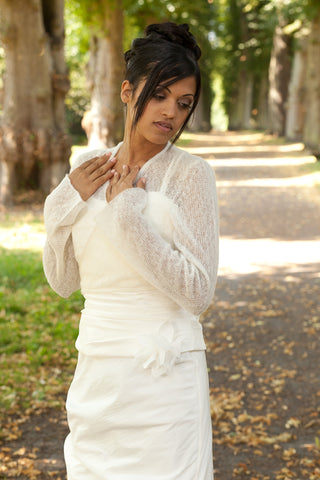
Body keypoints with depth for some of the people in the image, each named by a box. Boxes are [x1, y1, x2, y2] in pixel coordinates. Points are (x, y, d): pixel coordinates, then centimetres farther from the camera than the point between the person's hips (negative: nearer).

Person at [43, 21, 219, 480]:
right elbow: (62, 281, 7)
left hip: (163, 376, -5)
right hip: (96, 372, 5)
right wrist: (68, 202, -7)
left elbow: (198, 292, -16)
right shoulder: (89, 168, 5)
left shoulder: (191, 173, -9)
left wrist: (127, 213, -18)